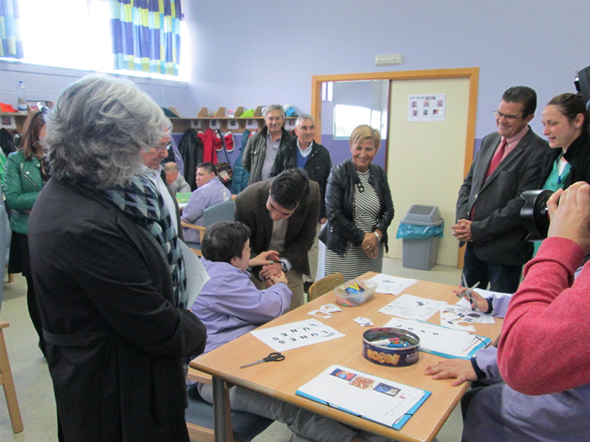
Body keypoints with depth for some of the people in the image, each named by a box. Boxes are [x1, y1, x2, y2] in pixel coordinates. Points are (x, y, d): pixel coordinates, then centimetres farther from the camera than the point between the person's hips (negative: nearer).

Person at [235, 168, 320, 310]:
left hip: (290, 261, 2)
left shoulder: (312, 193, -24)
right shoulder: (245, 201, -29)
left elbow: (306, 239, -12)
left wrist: (283, 264, -23)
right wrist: (262, 273, -27)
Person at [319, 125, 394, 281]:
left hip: (374, 248, 4)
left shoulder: (379, 173, 7)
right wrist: (361, 238, -12)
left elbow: (389, 209, 8)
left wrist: (377, 234, -9)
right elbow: (334, 214, -12)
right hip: (343, 250, -4)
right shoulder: (339, 173, -7)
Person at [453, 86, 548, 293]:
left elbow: (523, 204, -19)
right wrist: (462, 220, -3)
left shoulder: (538, 152, -14)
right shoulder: (489, 141, 10)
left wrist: (477, 229, -16)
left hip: (504, 248, -7)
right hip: (474, 242, 7)